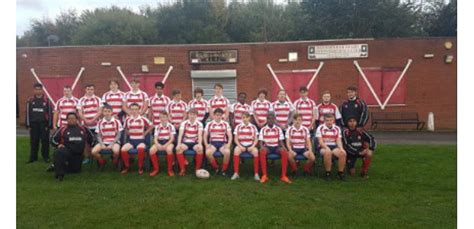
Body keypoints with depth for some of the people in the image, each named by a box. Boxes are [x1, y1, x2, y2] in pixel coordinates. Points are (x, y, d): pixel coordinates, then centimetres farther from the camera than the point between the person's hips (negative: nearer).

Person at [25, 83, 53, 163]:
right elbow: (28, 113, 7)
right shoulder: (30, 100, 5)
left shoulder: (46, 100, -1)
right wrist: (28, 125, 2)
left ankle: (46, 157, 11)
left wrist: (49, 125, -4)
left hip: (44, 124, -2)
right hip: (33, 124, 2)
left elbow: (50, 113, 0)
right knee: (34, 141, 8)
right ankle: (33, 157, 17)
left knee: (45, 141, 2)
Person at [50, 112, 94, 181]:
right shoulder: (63, 129, -2)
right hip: (67, 151, -4)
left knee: (76, 170, 14)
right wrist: (58, 145, -11)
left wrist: (90, 144, 19)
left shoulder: (83, 128, 5)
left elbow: (91, 137, 19)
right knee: (59, 152, -39)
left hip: (78, 155, 4)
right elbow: (53, 138, 3)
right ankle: (59, 174, -26)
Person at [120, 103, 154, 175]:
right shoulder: (127, 120, 6)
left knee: (141, 149, -36)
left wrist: (145, 133, 4)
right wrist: (128, 133, 7)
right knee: (123, 149, -26)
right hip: (131, 140, 3)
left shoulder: (143, 119, -1)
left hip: (141, 140, -3)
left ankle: (140, 167, -14)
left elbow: (151, 126, 10)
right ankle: (127, 166, -2)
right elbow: (125, 129, 24)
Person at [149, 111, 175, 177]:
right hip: (159, 142, 3)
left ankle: (170, 169, -21)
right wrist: (158, 145, -20)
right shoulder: (157, 127, 7)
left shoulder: (171, 126, 0)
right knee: (151, 150, -27)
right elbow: (155, 138, 3)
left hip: (168, 142, -3)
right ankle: (156, 169, -9)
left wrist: (165, 145, -21)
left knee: (169, 149, -38)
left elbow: (172, 138, -6)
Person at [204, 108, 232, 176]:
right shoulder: (209, 124, 8)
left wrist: (228, 144, -12)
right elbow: (205, 136, 8)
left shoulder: (226, 124, 7)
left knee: (227, 152, -34)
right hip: (212, 143, 1)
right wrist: (206, 144, -9)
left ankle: (224, 170, -11)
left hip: (223, 143, 0)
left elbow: (230, 136, 4)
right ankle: (216, 168, -7)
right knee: (208, 153, -33)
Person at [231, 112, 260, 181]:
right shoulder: (238, 127, 6)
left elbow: (256, 139, 6)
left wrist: (252, 146, -11)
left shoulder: (253, 127, 8)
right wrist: (240, 146, -13)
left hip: (250, 145, 0)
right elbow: (235, 139, 3)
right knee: (236, 150, -33)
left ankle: (256, 174, -24)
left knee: (256, 151, -33)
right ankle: (236, 173, -27)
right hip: (241, 145, 0)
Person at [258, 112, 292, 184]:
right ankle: (264, 175, -30)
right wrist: (262, 146, -22)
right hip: (267, 147, -1)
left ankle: (283, 175, -26)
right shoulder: (263, 129, 5)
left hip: (276, 147, 1)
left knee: (285, 152, -31)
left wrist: (283, 147, -16)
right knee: (262, 151, -36)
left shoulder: (278, 129, 8)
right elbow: (261, 141, 1)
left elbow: (281, 141, 5)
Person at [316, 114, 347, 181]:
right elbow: (320, 141, -7)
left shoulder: (337, 128, 12)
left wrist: (341, 148, -12)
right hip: (323, 147, -3)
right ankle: (328, 173, -22)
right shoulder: (320, 128, 1)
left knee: (343, 153, -27)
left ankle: (340, 173, -11)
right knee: (328, 152, -37)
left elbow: (338, 140, 7)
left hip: (334, 146, 4)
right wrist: (327, 148, -23)